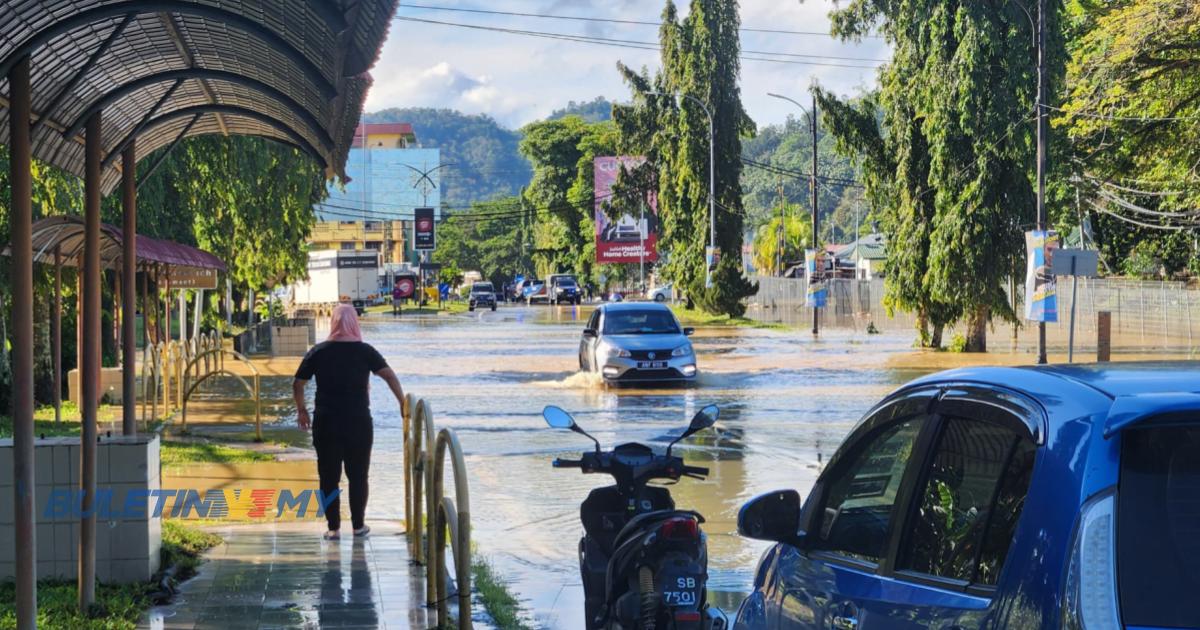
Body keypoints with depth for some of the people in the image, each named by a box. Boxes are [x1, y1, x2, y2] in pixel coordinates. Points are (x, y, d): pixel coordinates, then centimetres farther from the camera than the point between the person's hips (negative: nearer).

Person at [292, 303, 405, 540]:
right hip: (358, 422, 0)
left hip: (326, 423, 0)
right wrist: (403, 403, -1)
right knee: (358, 476, 11)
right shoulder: (364, 351, -3)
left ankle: (333, 527, 8)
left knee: (329, 477, 7)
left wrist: (301, 410, 16)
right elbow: (389, 375, -10)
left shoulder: (318, 351, 0)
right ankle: (358, 525, 15)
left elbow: (297, 384, 3)